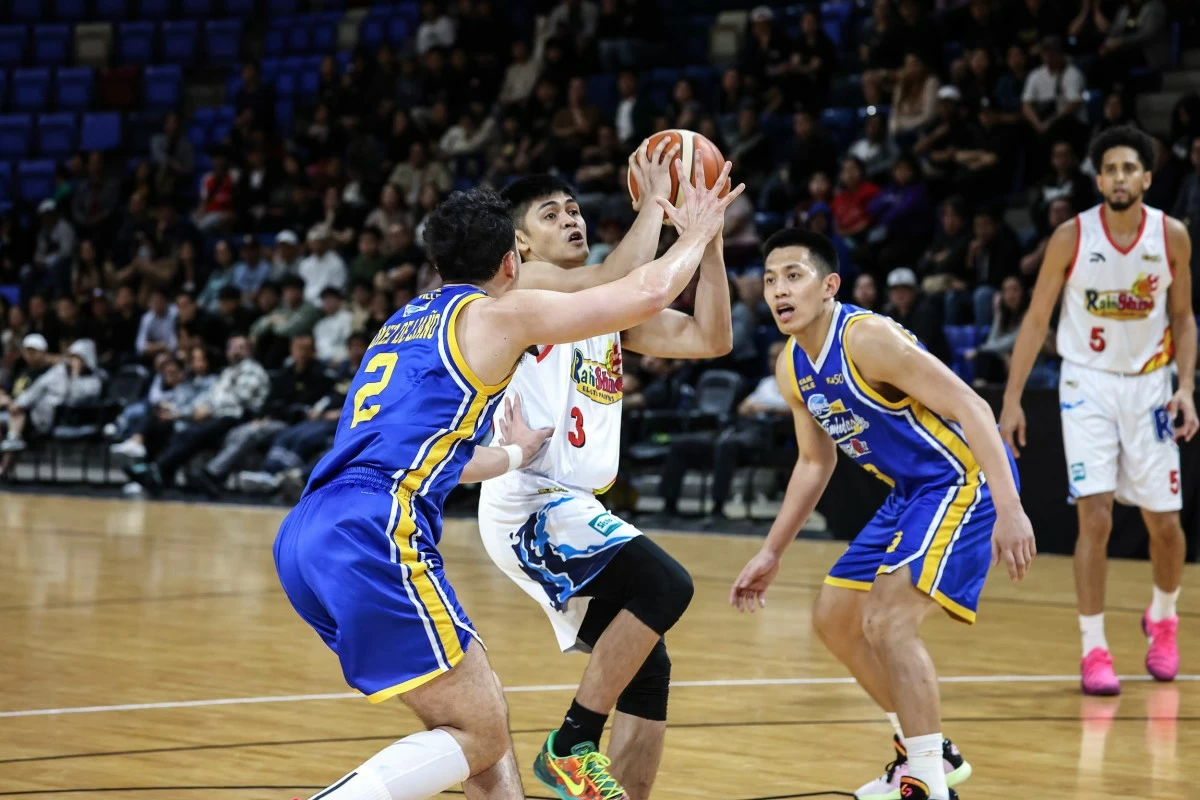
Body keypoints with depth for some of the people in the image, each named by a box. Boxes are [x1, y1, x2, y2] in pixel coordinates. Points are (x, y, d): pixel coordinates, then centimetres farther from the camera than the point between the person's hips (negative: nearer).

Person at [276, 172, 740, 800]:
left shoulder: (403, 323, 27)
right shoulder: (500, 313, 5)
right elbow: (648, 294, 5)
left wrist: (514, 455, 56)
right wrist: (696, 234, 25)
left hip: (305, 536, 9)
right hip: (374, 535, -9)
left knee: (481, 711, 18)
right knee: (481, 733, -4)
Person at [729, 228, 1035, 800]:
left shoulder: (867, 338, -23)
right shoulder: (792, 369, 4)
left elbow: (970, 407, -26)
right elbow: (815, 462, 19)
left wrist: (1009, 510, -35)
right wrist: (771, 552, 18)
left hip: (964, 480, -10)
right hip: (909, 494, 10)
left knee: (886, 619, -23)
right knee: (834, 618, 15)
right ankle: (928, 753, 30)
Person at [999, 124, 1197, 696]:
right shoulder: (1072, 237, -12)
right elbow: (1036, 320, -5)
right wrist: (1012, 401, -8)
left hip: (1149, 384, 2)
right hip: (1088, 383, -2)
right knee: (1095, 516, -13)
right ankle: (1093, 650, -5)